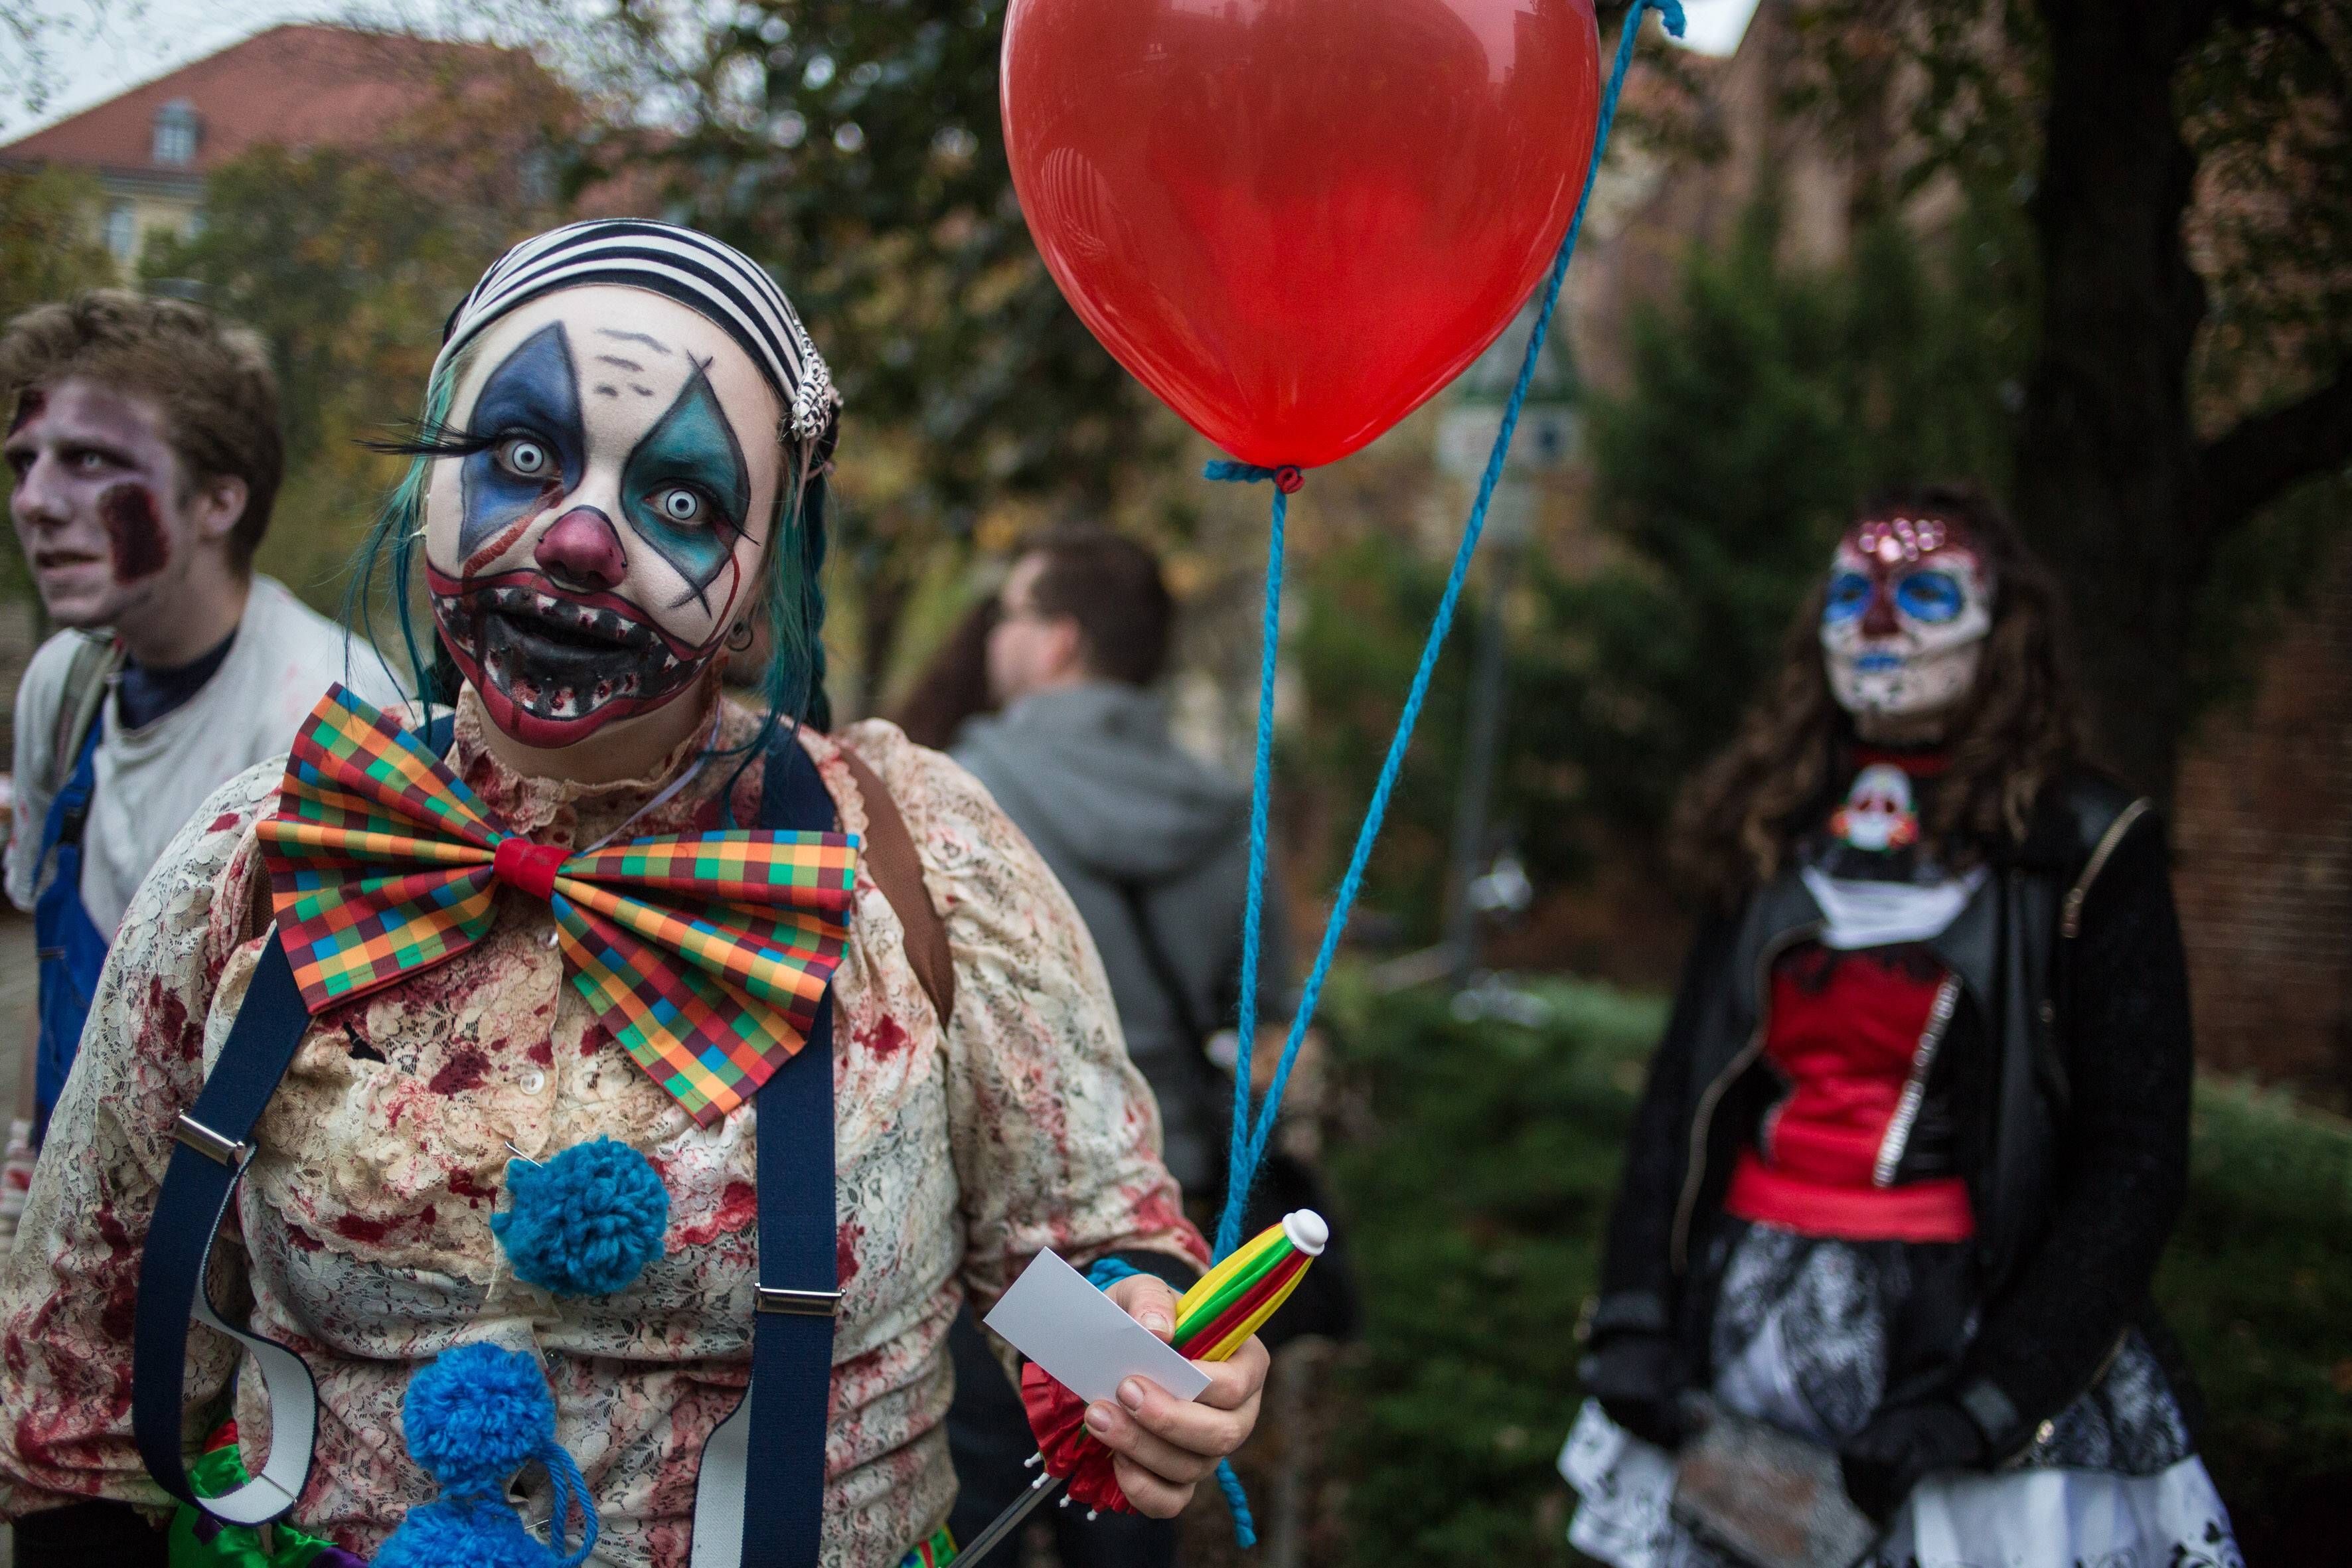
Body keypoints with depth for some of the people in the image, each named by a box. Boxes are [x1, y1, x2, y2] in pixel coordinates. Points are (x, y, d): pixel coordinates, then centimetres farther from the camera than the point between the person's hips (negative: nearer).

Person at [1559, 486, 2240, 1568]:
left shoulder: (2084, 852, -2)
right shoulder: (1775, 832, 11)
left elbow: (2134, 1163, -6)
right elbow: (1680, 1091, 10)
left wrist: (1980, 1409, -14)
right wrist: (1632, 1321, -2)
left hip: (1975, 1332, -4)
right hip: (1743, 1328, 4)